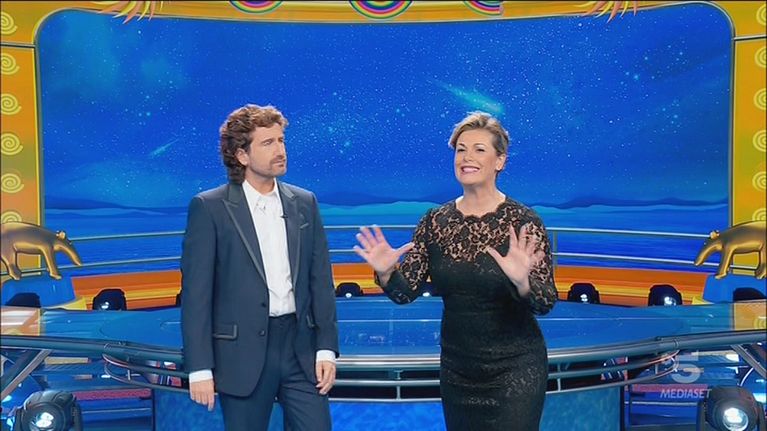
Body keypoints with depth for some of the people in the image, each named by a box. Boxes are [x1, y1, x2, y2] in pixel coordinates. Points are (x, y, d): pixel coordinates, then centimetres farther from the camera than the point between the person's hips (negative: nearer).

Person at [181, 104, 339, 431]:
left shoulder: (304, 203, 7)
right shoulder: (209, 208, -5)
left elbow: (321, 281, 8)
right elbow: (195, 293, -7)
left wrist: (326, 348, 2)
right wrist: (200, 368, -10)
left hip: (301, 348, 3)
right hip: (243, 353, -3)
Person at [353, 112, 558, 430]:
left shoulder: (523, 222, -12)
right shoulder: (435, 221, -1)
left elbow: (546, 304, -15)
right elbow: (406, 292, -3)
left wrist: (522, 281, -35)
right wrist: (386, 273, -23)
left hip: (514, 369, -4)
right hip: (456, 367, 4)